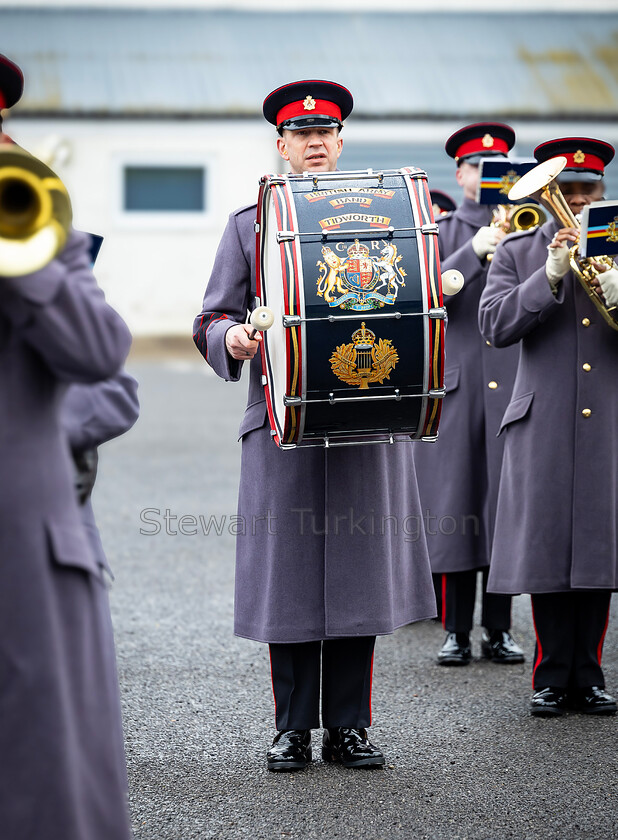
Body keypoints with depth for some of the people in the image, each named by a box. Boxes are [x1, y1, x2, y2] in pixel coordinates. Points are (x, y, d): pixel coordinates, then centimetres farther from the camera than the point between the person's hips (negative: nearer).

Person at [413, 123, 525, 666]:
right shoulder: (438, 234, 8)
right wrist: (473, 251, -16)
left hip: (514, 385, 1)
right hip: (455, 387, -1)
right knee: (455, 504, -2)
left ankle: (499, 630, 10)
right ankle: (456, 632, 6)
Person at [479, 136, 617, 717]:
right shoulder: (517, 252, 6)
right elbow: (495, 326, -6)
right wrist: (549, 276, -16)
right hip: (544, 423, -2)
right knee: (548, 545, 0)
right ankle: (554, 675, 10)